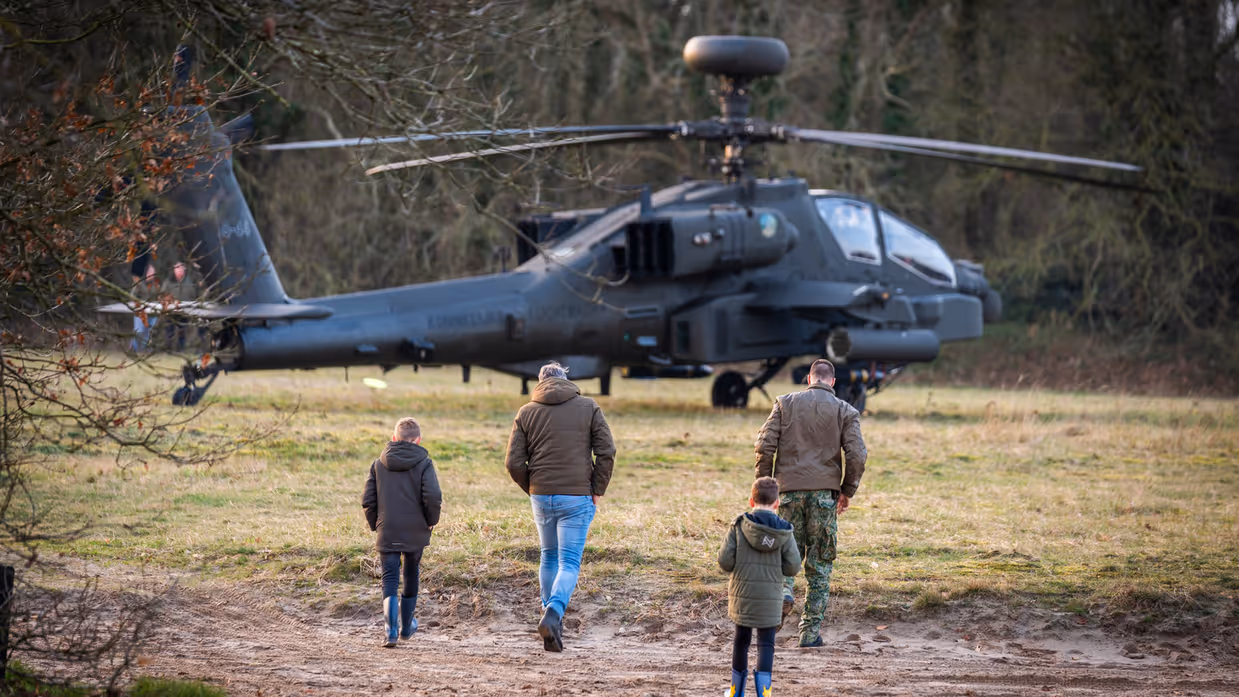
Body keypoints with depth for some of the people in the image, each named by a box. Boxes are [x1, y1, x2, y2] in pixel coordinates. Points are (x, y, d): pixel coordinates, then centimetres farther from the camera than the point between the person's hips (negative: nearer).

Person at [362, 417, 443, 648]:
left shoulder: (379, 464, 3)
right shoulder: (423, 464, -5)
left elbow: (368, 500, 0)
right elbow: (432, 496, -17)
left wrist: (375, 524, 14)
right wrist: (431, 520, -1)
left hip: (387, 533, 1)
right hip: (415, 533, -1)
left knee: (390, 579, 0)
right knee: (411, 577, 18)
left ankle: (390, 630, -19)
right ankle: (406, 626, 32)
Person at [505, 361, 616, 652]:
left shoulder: (526, 413, 4)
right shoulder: (588, 407, 1)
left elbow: (514, 463, -1)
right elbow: (606, 452, -6)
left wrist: (532, 490, 13)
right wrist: (597, 491, 3)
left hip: (541, 496, 2)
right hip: (577, 497, -2)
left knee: (549, 558, 19)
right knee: (569, 563, -2)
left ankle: (552, 620, 18)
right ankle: (553, 614, -25)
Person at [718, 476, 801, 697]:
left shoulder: (739, 526, -8)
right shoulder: (784, 531, -6)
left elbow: (725, 561, -10)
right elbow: (793, 567, -7)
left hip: (742, 595, 1)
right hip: (771, 597, -1)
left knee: (741, 639, 16)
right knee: (766, 644, 4)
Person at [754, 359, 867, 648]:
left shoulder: (785, 403, 5)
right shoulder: (845, 411, 3)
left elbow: (765, 445, -2)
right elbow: (857, 454, -6)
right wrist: (847, 491, 6)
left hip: (790, 489, 1)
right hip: (825, 492, -1)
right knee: (820, 564, 6)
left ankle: (784, 590, -16)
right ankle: (811, 630, 5)